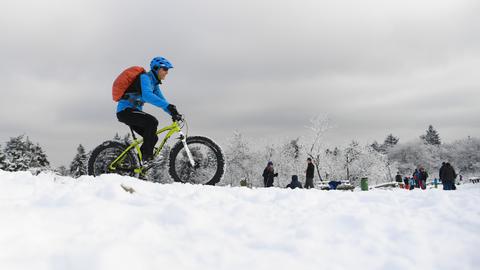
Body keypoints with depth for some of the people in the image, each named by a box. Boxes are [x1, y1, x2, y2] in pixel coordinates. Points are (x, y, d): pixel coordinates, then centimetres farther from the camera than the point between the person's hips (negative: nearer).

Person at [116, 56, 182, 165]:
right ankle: (147, 156, -25)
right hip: (125, 110, -10)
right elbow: (147, 95, -34)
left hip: (133, 111, 10)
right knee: (152, 121, -28)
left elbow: (161, 100, 15)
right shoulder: (145, 77, -15)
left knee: (153, 137, 3)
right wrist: (168, 106, -42)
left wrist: (173, 113, -1)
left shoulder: (154, 83, 15)